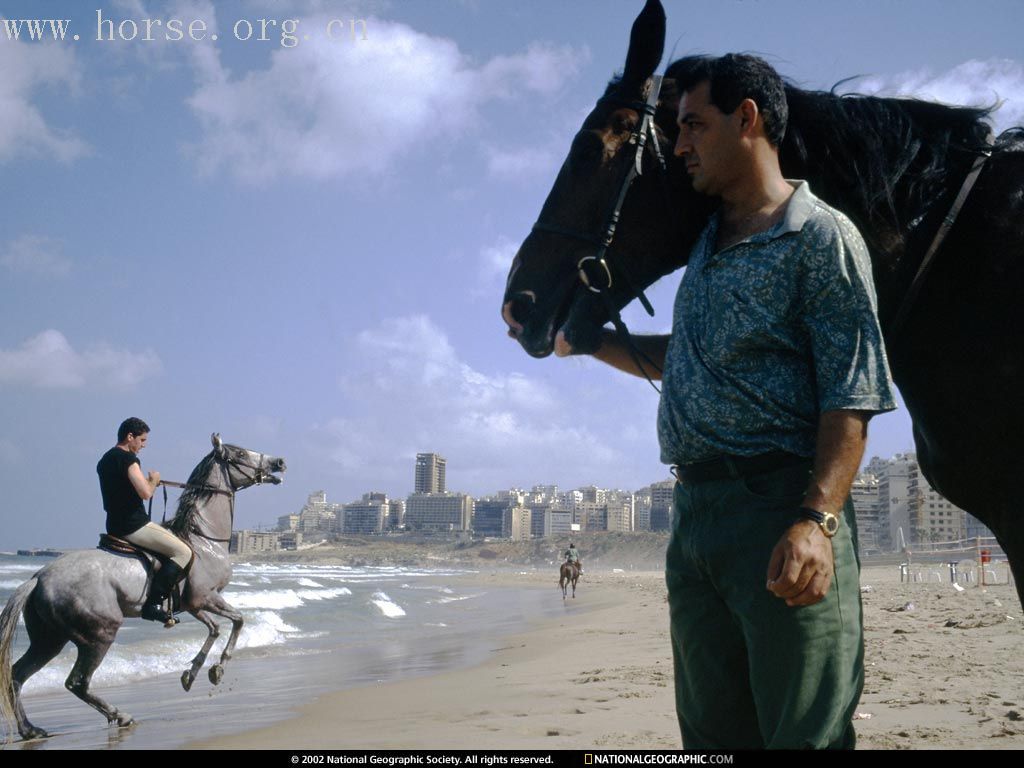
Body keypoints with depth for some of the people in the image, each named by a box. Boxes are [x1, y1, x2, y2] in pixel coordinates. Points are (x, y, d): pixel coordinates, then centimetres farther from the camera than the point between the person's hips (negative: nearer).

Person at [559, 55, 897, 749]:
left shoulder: (822, 237, -6)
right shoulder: (707, 248, 20)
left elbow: (851, 399, -14)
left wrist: (816, 521, -25)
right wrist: (586, 341, 28)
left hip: (781, 511, -8)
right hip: (694, 512, 8)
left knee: (805, 732, -4)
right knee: (712, 733, 14)